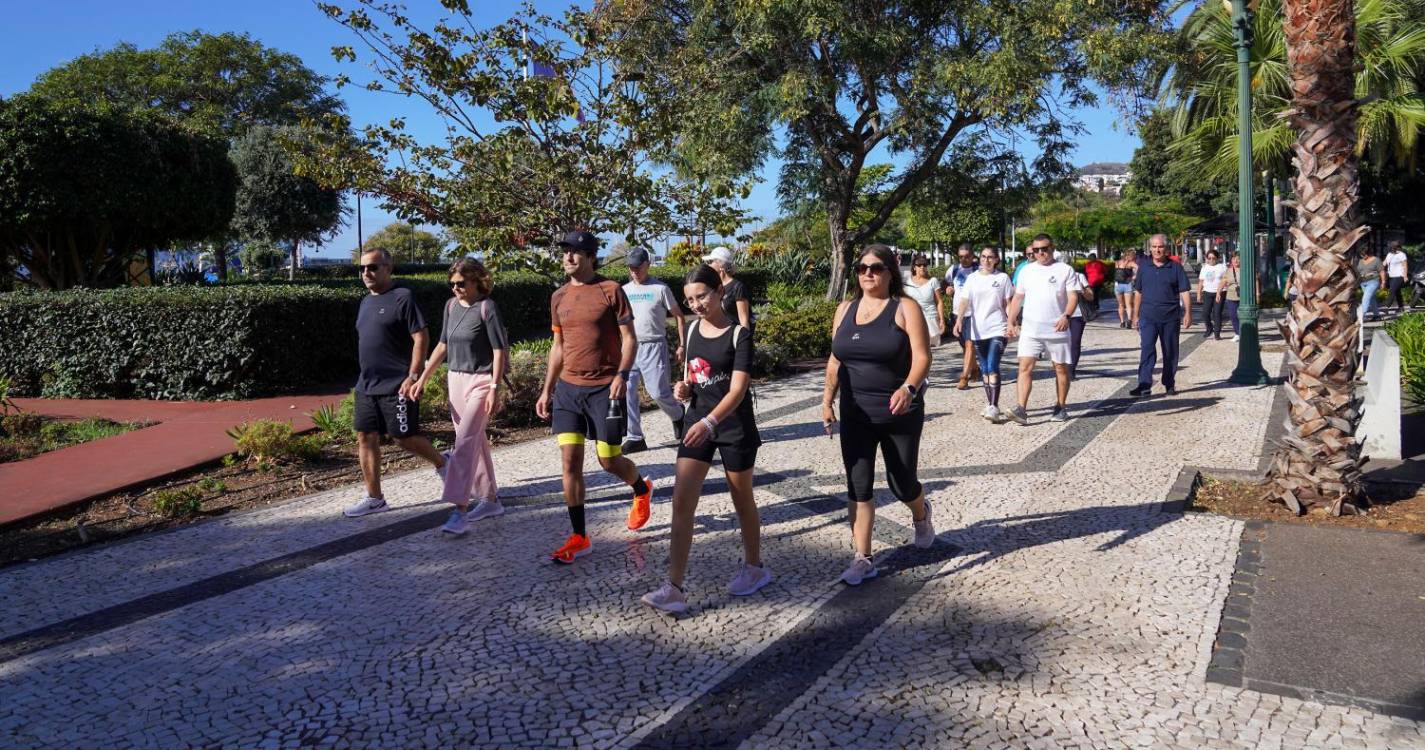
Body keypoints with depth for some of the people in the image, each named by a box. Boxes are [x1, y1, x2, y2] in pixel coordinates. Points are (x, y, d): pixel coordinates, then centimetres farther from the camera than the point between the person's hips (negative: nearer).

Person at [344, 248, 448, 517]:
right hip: (366, 385, 8)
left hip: (396, 386, -8)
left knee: (405, 438, -1)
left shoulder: (402, 298, -10)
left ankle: (441, 464, 26)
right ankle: (374, 498, 14)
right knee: (366, 438, 6)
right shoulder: (366, 302, 15)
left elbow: (421, 338, -15)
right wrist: (365, 378, 20)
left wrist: (413, 377, -20)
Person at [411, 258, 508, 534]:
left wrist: (495, 389, -18)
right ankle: (491, 499, 26)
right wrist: (422, 379, 13)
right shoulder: (451, 306, 8)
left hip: (481, 381, -7)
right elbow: (443, 346, 15)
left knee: (465, 442, -13)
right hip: (456, 379, 7)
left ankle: (460, 511, -12)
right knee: (475, 442, 14)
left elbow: (499, 351, -13)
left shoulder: (487, 307, -11)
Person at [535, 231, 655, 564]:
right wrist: (546, 391, 13)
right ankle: (579, 537, 7)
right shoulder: (559, 297, 10)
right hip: (568, 387, 5)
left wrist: (621, 375, -21)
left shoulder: (611, 290, -5)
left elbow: (629, 339, -5)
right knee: (570, 460, -1)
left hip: (604, 387, -4)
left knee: (609, 460, 1)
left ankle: (642, 489, 35)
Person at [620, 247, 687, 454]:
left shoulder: (660, 289, -2)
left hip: (653, 346, -4)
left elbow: (678, 316, 1)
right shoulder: (624, 291, 11)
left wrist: (682, 345, -4)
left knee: (658, 391, -9)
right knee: (626, 392, -1)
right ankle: (635, 438, 9)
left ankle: (678, 415, 24)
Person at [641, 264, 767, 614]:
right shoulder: (692, 331, 5)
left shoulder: (739, 335, -12)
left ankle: (754, 567, 34)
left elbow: (738, 389, -21)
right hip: (698, 422, 5)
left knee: (742, 499, 12)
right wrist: (684, 389, -7)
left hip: (734, 425, -5)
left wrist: (710, 422, -35)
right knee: (682, 502, -6)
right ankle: (673, 588, -5)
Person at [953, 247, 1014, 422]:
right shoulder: (972, 278, 7)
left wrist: (1010, 323, -6)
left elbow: (1008, 302, 3)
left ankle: (994, 407, -18)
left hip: (997, 329, -4)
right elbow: (964, 301, 0)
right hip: (977, 330, 4)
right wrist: (959, 319, -14)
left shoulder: (1003, 277, 2)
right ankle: (989, 404, 21)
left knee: (993, 368, -14)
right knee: (984, 369, 11)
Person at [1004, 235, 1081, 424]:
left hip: (1057, 330, -2)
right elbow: (1017, 298, 15)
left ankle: (1060, 407, 20)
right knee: (1025, 367, -10)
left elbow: (1073, 296, -7)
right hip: (1030, 330, 2)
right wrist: (1011, 322, 8)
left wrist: (1066, 316, -24)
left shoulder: (1065, 270, 1)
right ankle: (1021, 409, -15)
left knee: (1061, 368, 8)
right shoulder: (1026, 271, 11)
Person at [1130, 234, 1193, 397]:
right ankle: (1144, 385, -14)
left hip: (1170, 317, 0)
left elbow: (1185, 292, 1)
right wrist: (1135, 315, 11)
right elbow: (1138, 292, 13)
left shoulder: (1175, 268, 2)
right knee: (1147, 350, -10)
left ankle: (1170, 384, 22)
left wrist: (1188, 313, -7)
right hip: (1148, 317, 0)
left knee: (1170, 352, 9)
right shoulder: (1143, 267, 7)